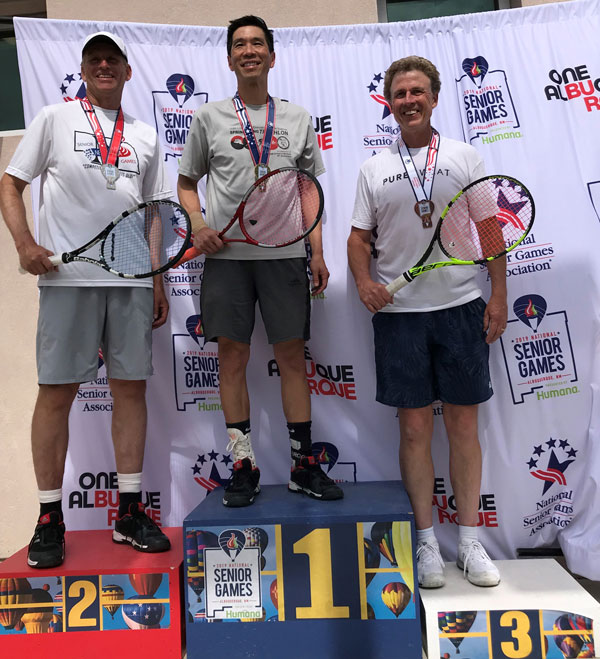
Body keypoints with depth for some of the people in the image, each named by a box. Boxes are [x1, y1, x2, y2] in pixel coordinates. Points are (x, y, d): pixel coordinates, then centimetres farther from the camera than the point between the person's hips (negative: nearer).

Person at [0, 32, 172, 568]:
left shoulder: (145, 136, 19)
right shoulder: (55, 119, 11)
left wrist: (160, 282, 11)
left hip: (132, 279, 3)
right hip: (68, 276, -2)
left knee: (131, 386, 2)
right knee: (57, 390, -1)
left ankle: (129, 510, 13)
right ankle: (50, 518, 13)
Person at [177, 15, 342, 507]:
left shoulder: (297, 119, 14)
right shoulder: (209, 118, 11)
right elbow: (187, 181, 15)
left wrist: (318, 252, 4)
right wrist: (199, 225, -5)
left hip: (285, 253, 1)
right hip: (227, 252, 0)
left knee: (292, 354, 1)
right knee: (232, 355, 0)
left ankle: (303, 465, 13)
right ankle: (243, 467, 13)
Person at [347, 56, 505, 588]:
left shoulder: (465, 157, 9)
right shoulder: (374, 169, 10)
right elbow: (359, 236, 9)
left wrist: (499, 295, -1)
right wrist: (364, 282, -10)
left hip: (461, 306, 0)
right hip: (399, 312, 0)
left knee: (464, 425, 6)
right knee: (415, 428, 4)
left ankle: (470, 542, 22)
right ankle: (427, 542, 20)